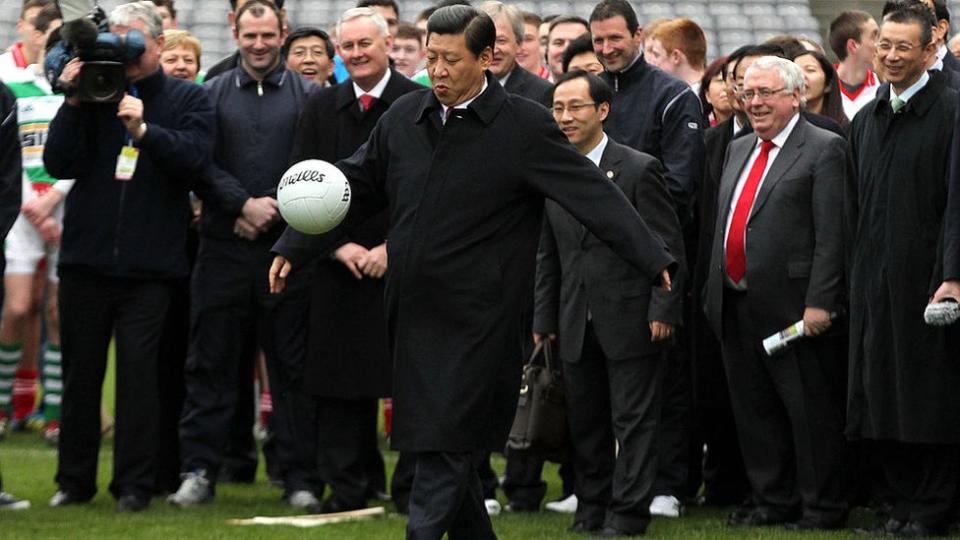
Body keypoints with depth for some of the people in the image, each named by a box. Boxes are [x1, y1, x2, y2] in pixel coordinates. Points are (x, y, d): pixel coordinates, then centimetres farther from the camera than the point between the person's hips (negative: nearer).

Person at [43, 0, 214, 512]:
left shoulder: (187, 99, 5)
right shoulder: (93, 94, 7)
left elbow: (194, 155, -12)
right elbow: (59, 163, 0)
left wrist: (143, 129, -23)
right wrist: (73, 105, -10)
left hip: (150, 263, -2)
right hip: (86, 254, 2)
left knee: (138, 369, -4)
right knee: (80, 370, 7)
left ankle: (134, 484, 1)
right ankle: (74, 479, 17)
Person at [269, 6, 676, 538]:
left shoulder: (525, 126, -7)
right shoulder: (405, 117, 9)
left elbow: (595, 196, -12)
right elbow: (356, 190, 18)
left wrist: (655, 261, -19)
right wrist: (292, 250, 16)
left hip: (474, 323, -5)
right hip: (411, 316, 5)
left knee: (444, 453, -9)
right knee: (452, 455, 12)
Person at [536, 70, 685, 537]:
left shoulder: (639, 169, -7)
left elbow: (668, 247, -7)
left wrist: (663, 310, -13)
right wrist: (544, 319, 11)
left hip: (631, 318, -5)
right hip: (577, 323, 5)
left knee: (634, 421, -2)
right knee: (584, 422, 10)